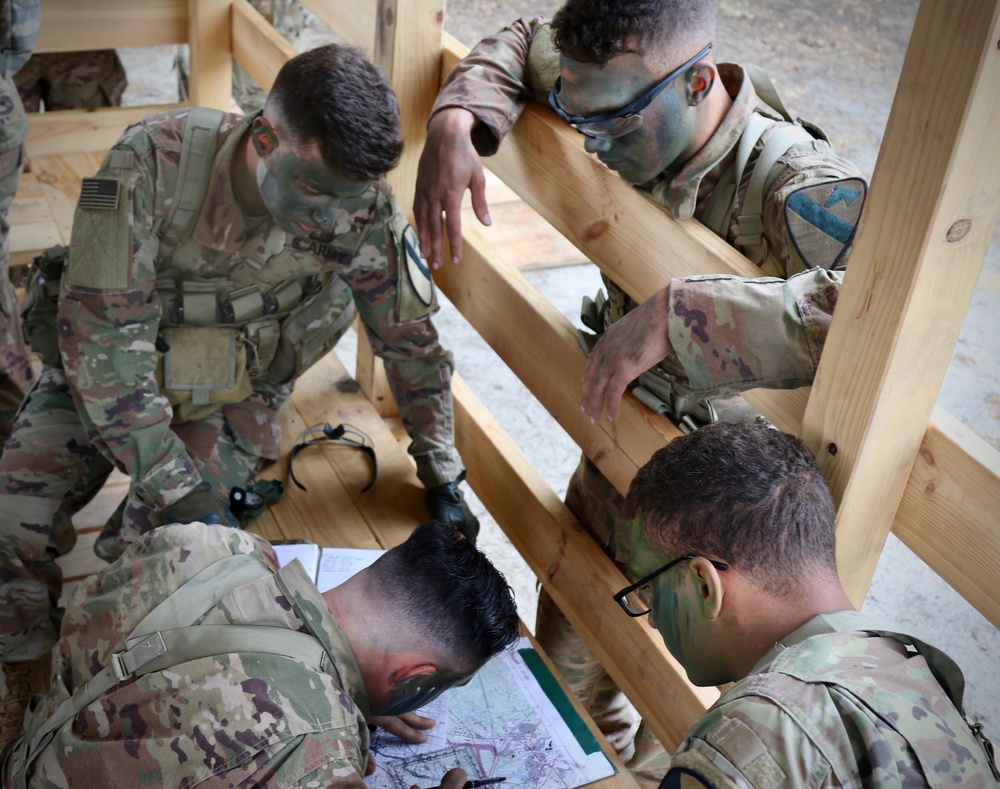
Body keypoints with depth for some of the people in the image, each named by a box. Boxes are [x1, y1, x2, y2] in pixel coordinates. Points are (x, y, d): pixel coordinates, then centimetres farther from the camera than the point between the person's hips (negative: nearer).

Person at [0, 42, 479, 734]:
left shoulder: (364, 209, -23)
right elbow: (101, 335, -29)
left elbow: (411, 338, -8)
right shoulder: (155, 162, -31)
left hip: (235, 392, 1)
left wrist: (443, 477, -4)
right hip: (104, 372, 0)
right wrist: (180, 490, -32)